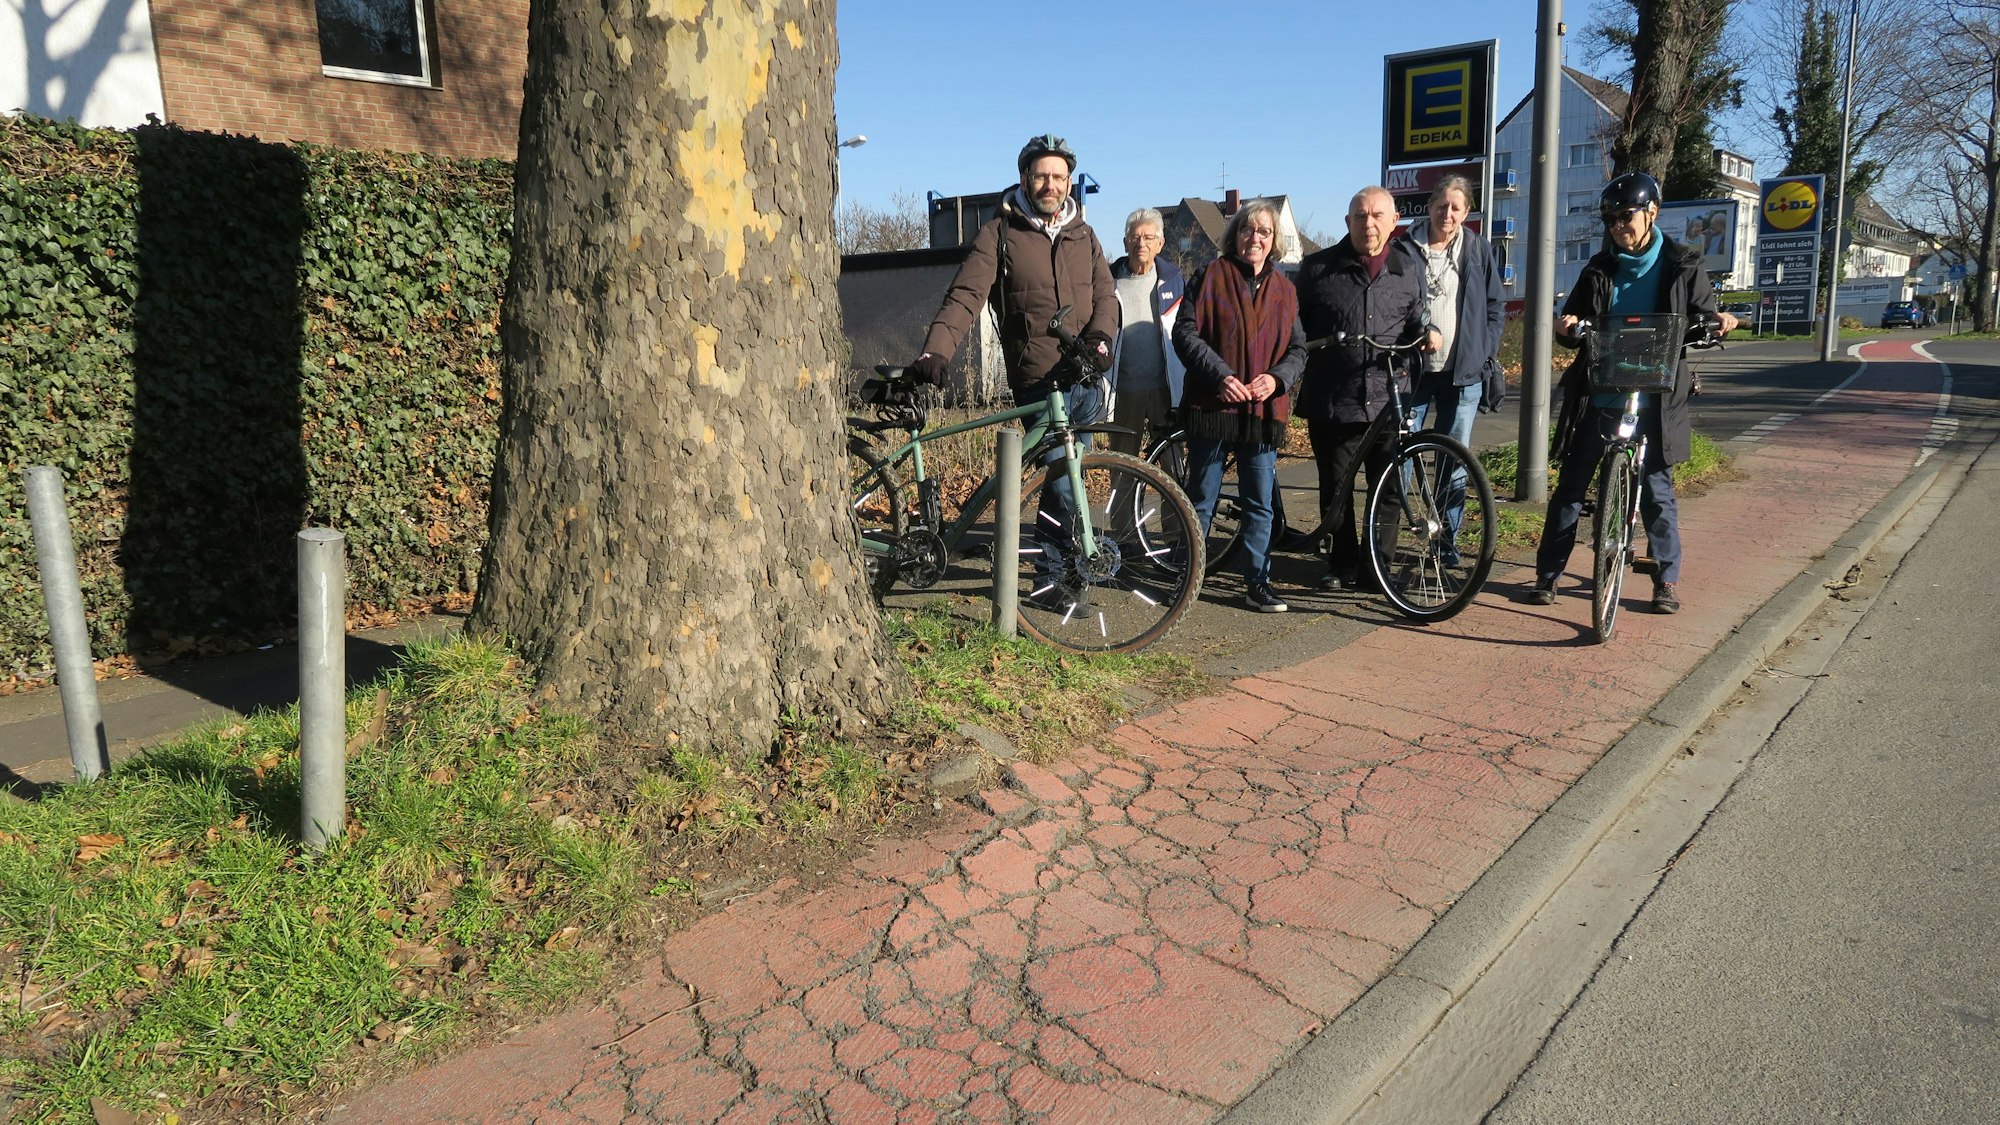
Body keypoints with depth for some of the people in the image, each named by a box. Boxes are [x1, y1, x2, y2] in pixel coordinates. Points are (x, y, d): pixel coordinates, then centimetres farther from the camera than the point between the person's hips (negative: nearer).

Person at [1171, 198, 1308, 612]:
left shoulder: (1284, 289, 10)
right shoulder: (1211, 276, 0)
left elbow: (1298, 348, 11)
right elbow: (1185, 332, -6)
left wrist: (1276, 378, -9)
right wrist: (1220, 376, -17)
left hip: (1264, 411, 3)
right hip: (1212, 406, -3)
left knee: (1261, 503, 6)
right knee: (1201, 500, 8)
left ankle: (1257, 582, 16)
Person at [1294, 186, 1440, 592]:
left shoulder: (1408, 271, 11)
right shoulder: (1317, 269, 3)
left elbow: (1414, 319, 20)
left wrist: (1427, 331, -1)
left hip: (1389, 402, 2)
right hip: (1333, 403, -2)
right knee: (1336, 492, 4)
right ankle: (1342, 565, 19)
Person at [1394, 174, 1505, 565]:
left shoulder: (1478, 251, 8)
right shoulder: (1404, 249, 2)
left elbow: (1496, 307, 13)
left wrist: (1486, 353, 2)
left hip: (1463, 373, 2)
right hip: (1411, 370, -2)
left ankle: (1447, 545, 18)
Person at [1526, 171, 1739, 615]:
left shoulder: (1681, 266, 3)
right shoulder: (1599, 269, 9)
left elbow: (1701, 316, 6)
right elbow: (1576, 319, 12)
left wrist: (1717, 321, -18)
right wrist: (1568, 325, -12)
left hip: (1655, 399, -2)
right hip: (1598, 395, 2)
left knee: (1656, 487, 3)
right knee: (1571, 485, 3)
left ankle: (1667, 578, 17)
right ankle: (1548, 573, 12)